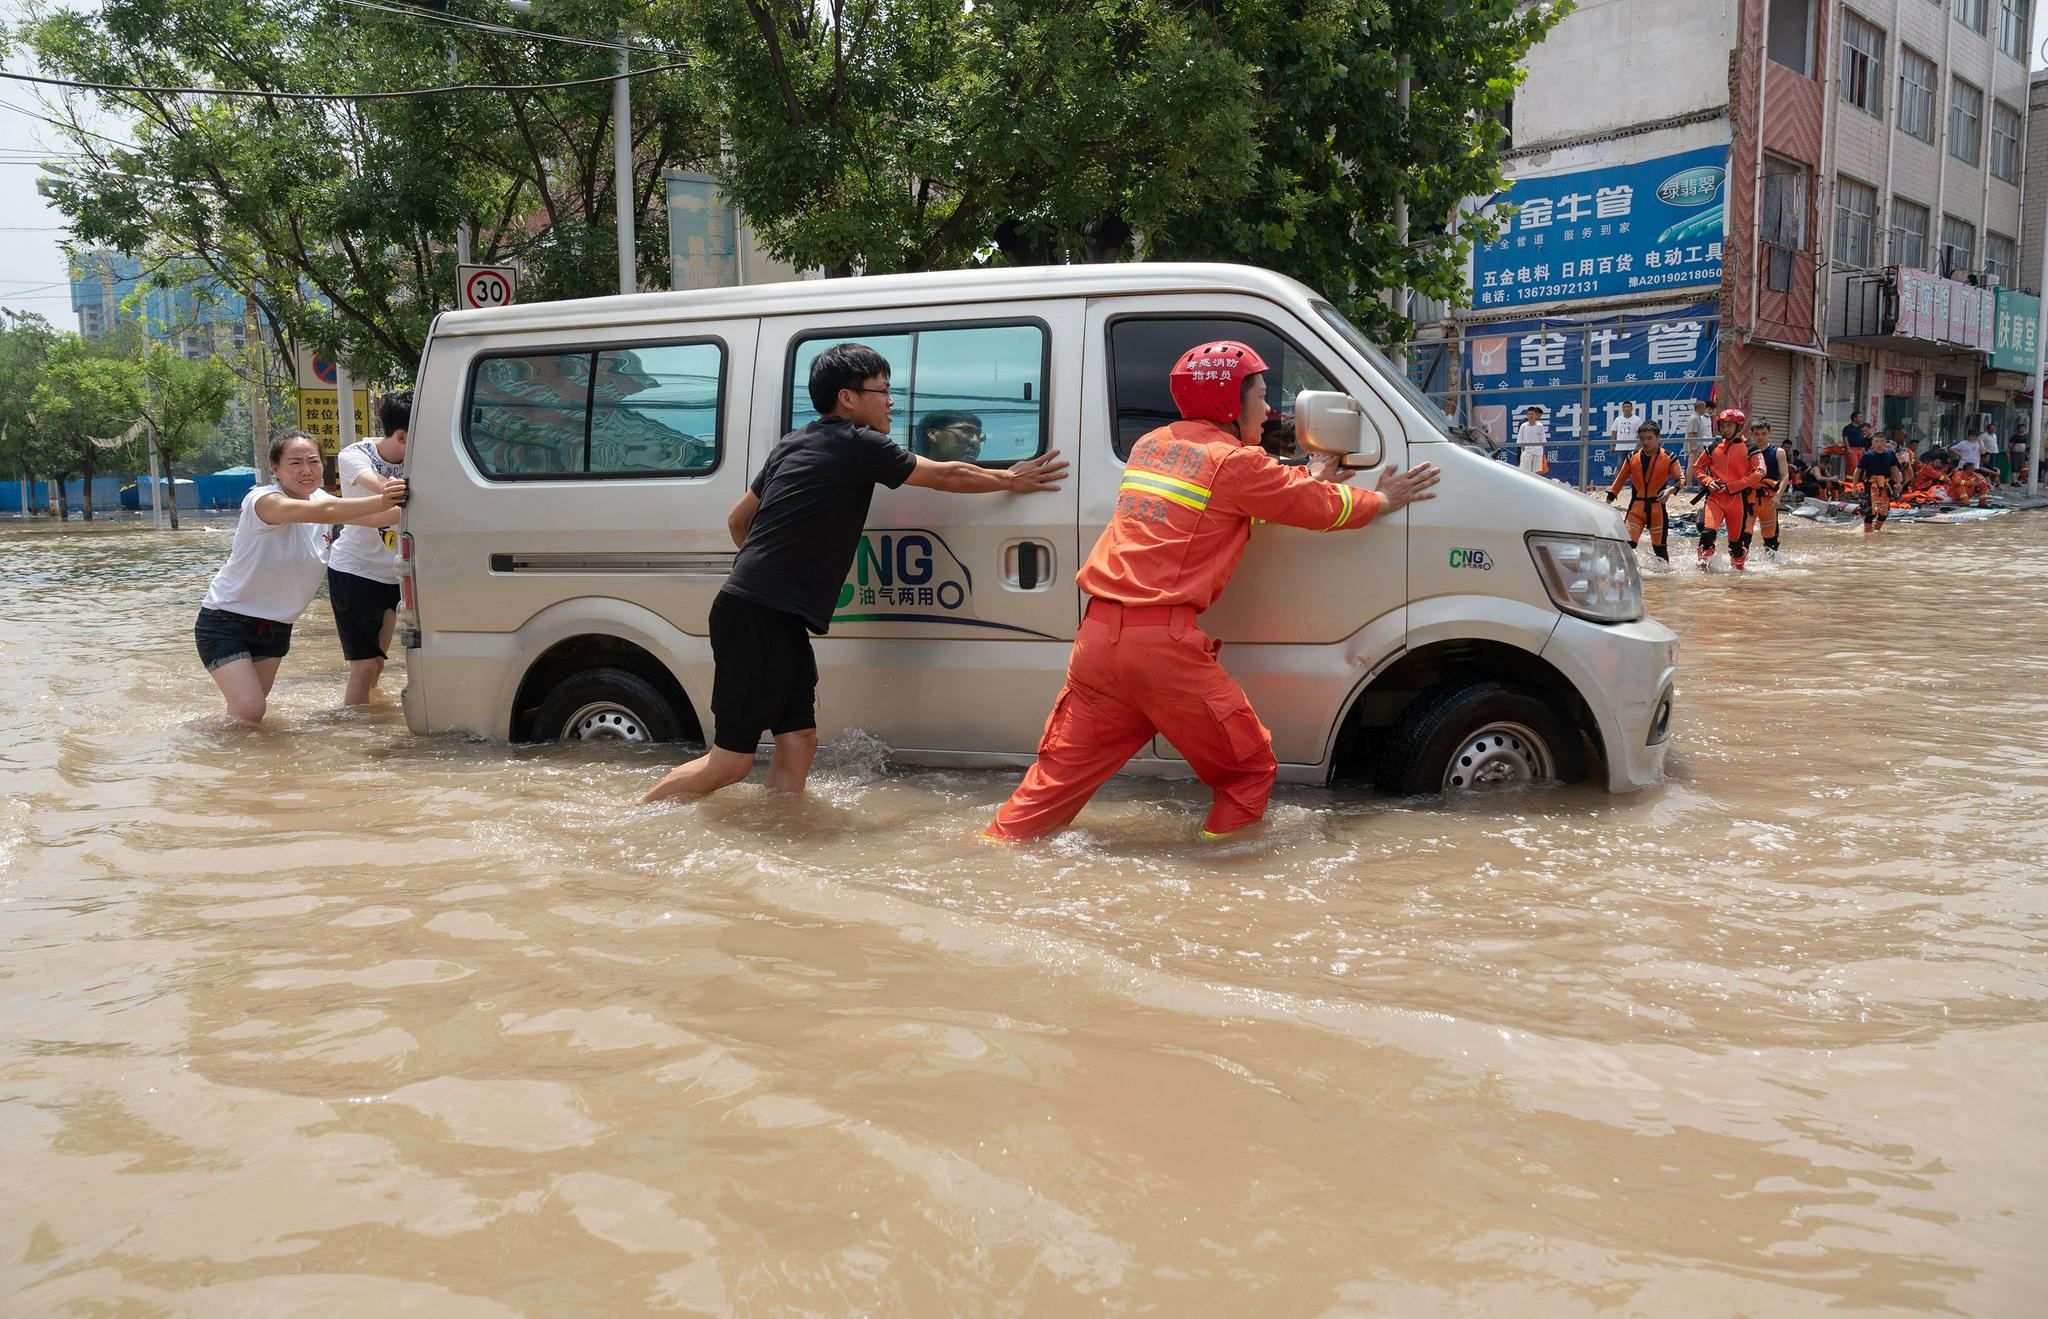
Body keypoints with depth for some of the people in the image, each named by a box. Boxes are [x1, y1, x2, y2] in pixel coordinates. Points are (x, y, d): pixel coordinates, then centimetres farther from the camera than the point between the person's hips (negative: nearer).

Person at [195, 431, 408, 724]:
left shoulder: (319, 499, 1)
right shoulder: (262, 501, -23)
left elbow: (374, 518, -13)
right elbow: (322, 512, -41)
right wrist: (380, 501, -52)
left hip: (275, 626, 7)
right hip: (226, 621, -7)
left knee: (252, 705, 8)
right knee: (249, 709, -16)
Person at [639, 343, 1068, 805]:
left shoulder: (792, 444, 17)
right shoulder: (858, 445, -7)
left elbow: (737, 520, 23)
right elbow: (947, 476, 4)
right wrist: (1012, 480, 18)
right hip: (760, 619, -9)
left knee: (798, 740, 8)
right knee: (731, 761, -5)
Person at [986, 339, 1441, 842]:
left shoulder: (1151, 444, 18)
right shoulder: (1235, 462, -4)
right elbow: (1322, 507, 6)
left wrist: (1306, 482, 31)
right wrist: (1381, 500, 24)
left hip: (1098, 632, 7)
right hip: (1162, 642, -7)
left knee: (1064, 765, 15)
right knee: (1250, 767, 8)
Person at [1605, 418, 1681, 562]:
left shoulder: (1668, 458, -2)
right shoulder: (1632, 458, 5)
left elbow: (1681, 478, 1)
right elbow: (1620, 480, 15)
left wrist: (1671, 489, -20)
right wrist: (1609, 499, 13)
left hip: (1657, 508, -1)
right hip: (1636, 508, 1)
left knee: (1659, 546, 8)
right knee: (1628, 543, -14)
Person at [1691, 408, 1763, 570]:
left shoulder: (1748, 448, 0)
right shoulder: (1714, 447, 9)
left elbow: (1759, 472, -9)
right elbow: (1697, 467, 17)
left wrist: (1732, 486, -14)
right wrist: (1708, 481, -4)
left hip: (1738, 499, -2)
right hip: (1715, 497, 2)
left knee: (1737, 540, 7)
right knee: (1707, 532, -20)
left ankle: (1738, 568, 25)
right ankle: (1703, 566, -10)